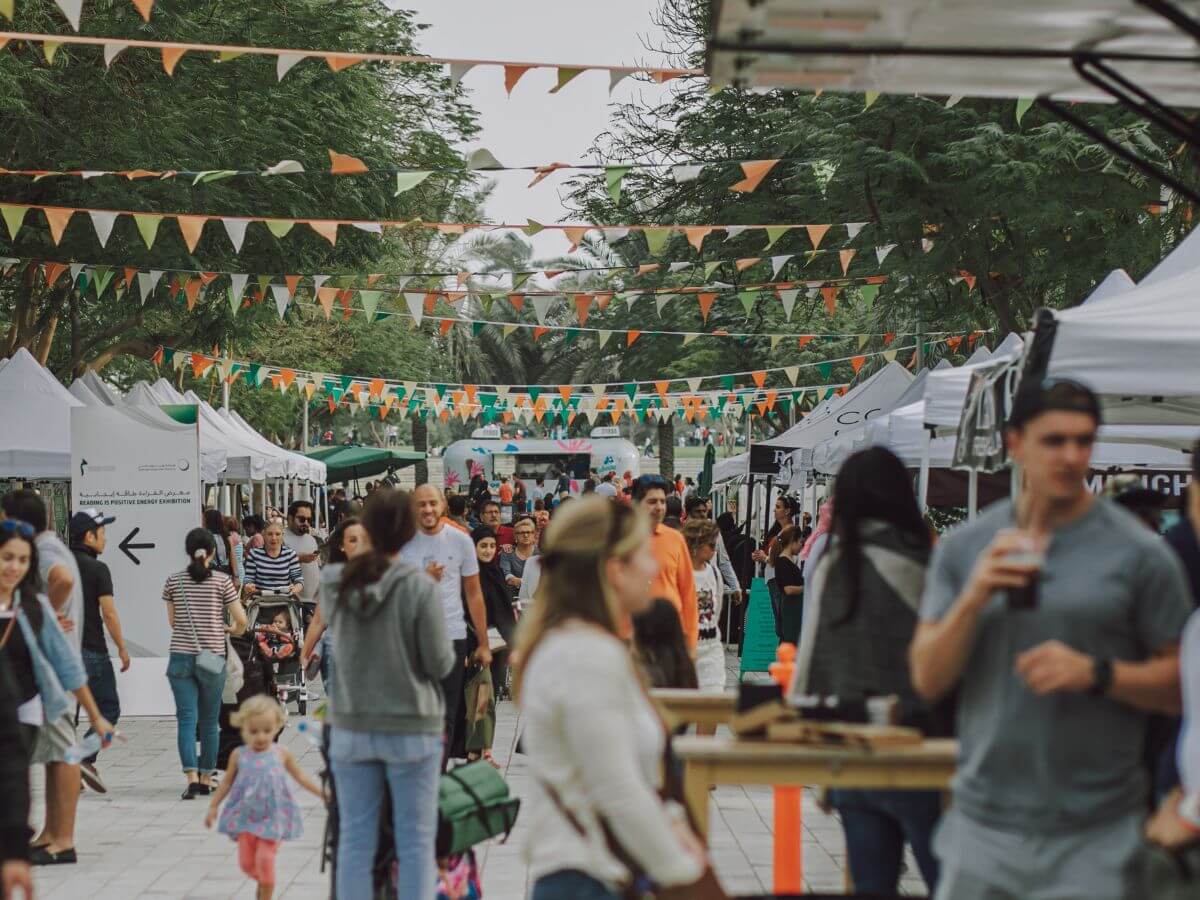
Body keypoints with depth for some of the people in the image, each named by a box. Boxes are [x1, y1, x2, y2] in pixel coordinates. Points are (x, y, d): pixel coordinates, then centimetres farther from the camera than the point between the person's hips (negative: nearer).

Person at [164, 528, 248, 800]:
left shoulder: (173, 581, 3)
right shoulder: (222, 581, -3)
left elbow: (172, 622, 11)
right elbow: (241, 619, -3)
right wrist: (232, 630, 19)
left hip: (181, 657, 1)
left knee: (186, 717, -1)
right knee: (209, 721, 10)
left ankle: (191, 776, -16)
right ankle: (206, 778, 18)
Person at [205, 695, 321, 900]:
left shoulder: (281, 754, -3)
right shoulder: (239, 755, -2)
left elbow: (300, 776, 9)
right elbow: (227, 782, 9)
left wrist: (322, 793, 8)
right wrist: (213, 807, 9)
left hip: (272, 817, -2)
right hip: (245, 816, 2)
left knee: (265, 860, -8)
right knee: (246, 862, 4)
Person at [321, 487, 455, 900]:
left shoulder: (335, 584, -2)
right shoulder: (422, 588, -15)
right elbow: (439, 664, -12)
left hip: (350, 726, 4)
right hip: (411, 727, -3)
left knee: (355, 839, 10)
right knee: (416, 841, 5)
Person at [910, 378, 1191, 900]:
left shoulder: (1138, 553, -3)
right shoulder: (964, 548, 5)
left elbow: (1182, 684, -2)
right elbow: (928, 680, 1)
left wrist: (1096, 673, -18)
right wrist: (974, 597, -13)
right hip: (981, 826, 2)